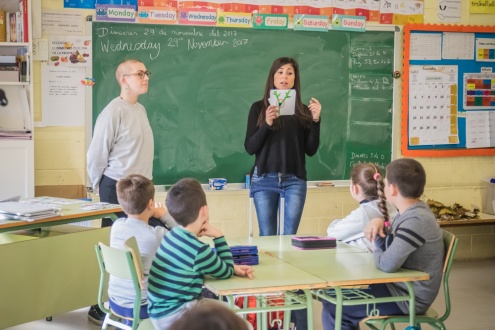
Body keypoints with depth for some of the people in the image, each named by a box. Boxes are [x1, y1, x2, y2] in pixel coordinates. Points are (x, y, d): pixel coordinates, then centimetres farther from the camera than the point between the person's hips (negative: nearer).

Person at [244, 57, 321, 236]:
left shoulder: (303, 110, 7)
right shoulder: (259, 108, 3)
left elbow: (311, 150, 5)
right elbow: (249, 148, -2)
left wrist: (315, 120, -8)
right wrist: (266, 124, -16)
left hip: (294, 180, 1)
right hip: (264, 178, -1)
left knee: (290, 235, -1)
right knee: (267, 236, 0)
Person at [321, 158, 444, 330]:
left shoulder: (417, 220, -26)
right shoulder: (409, 212, 6)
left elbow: (388, 263, -35)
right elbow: (390, 248, 13)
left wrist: (377, 254, -12)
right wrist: (380, 225, -6)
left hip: (409, 298, -10)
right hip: (400, 286, 10)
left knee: (333, 310, -13)